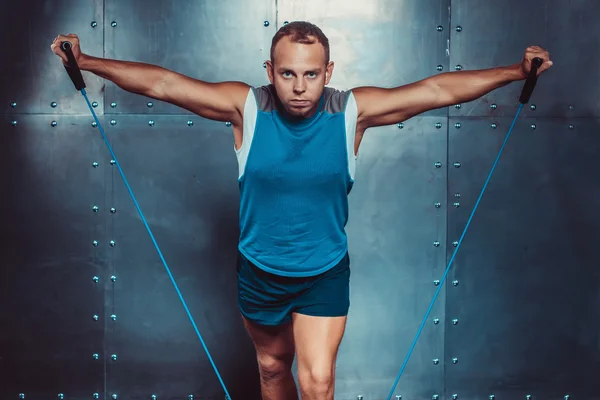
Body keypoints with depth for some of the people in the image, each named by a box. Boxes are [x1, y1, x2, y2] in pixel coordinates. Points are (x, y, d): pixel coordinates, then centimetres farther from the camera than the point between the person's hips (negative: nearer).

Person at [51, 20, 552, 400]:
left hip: (325, 273, -1)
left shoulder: (352, 111, -16)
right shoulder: (246, 107, -16)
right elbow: (160, 82, -13)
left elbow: (438, 89, -12)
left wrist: (517, 71, -9)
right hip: (259, 272, 1)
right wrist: (86, 61, -12)